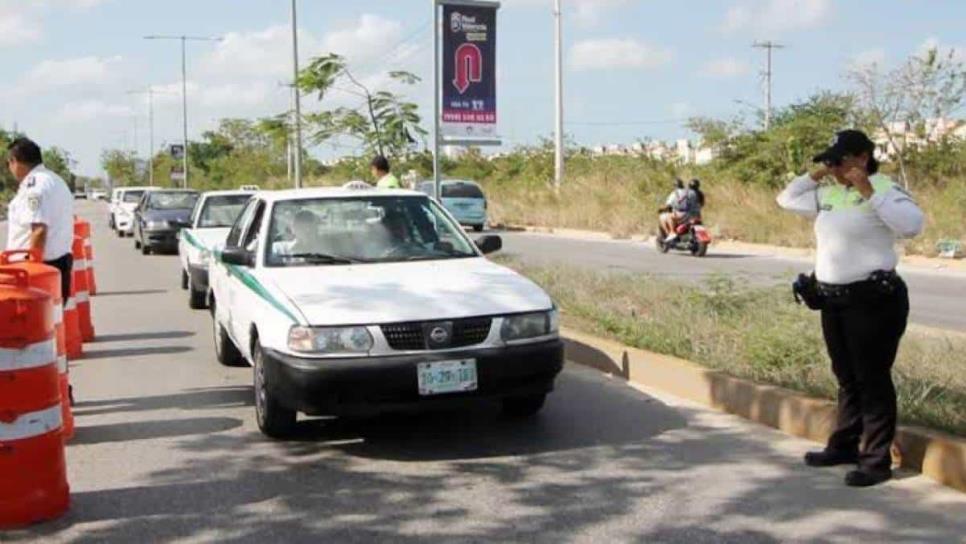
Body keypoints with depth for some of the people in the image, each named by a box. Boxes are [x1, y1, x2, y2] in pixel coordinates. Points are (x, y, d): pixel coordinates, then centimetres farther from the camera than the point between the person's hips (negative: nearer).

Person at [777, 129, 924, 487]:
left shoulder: (884, 188, -11)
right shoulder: (828, 194, 11)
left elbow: (913, 225, -28)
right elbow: (786, 200, 23)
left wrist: (869, 192, -27)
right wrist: (813, 176, 10)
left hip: (873, 299, -8)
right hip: (833, 299, 8)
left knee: (872, 380, -1)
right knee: (847, 377, 18)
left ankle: (877, 461, 7)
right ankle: (844, 446, 30)